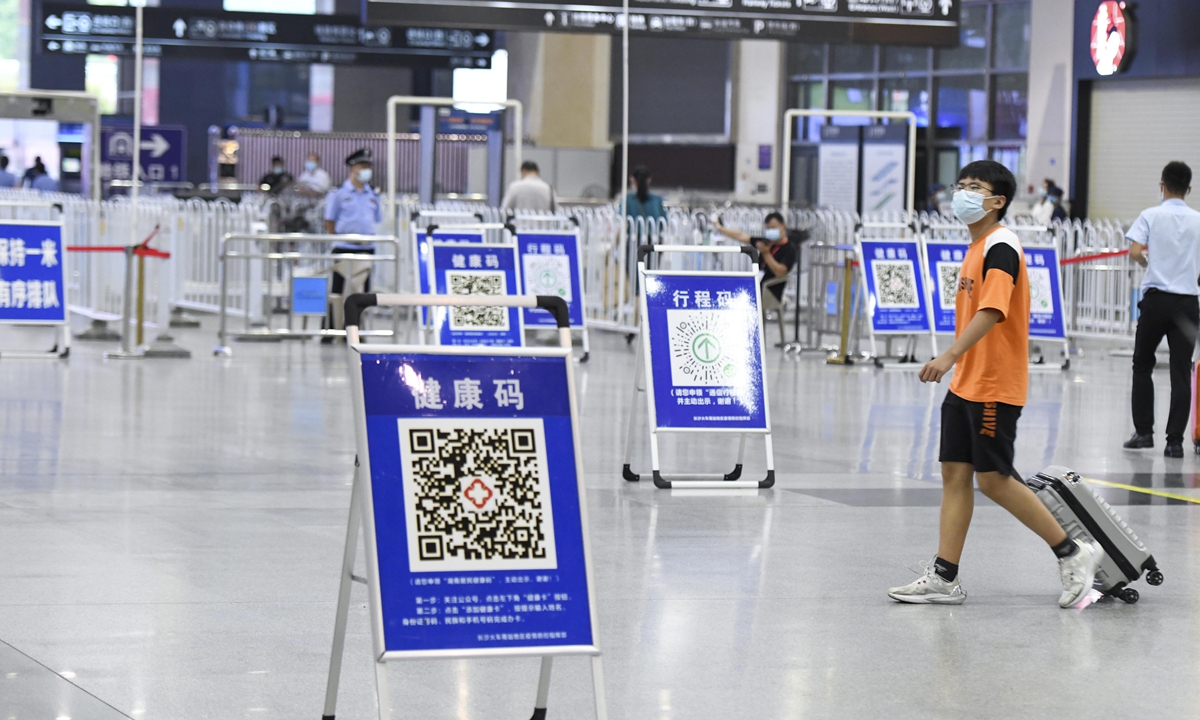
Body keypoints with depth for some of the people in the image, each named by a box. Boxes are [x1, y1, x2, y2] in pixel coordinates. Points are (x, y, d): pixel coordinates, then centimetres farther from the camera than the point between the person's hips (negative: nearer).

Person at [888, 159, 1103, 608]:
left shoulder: (1000, 247, -16)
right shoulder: (977, 248, 15)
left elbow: (992, 311, -29)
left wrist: (951, 356, -38)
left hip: (995, 387, -10)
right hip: (965, 385, 10)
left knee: (993, 479, -6)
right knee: (954, 474, 6)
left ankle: (1073, 553, 5)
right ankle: (944, 578, 8)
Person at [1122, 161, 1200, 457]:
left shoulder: (1151, 216, -2)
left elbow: (1135, 252, -14)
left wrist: (1147, 262, 8)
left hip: (1156, 297, -1)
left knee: (1142, 365, 14)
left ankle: (1144, 432, 13)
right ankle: (1175, 440, -3)